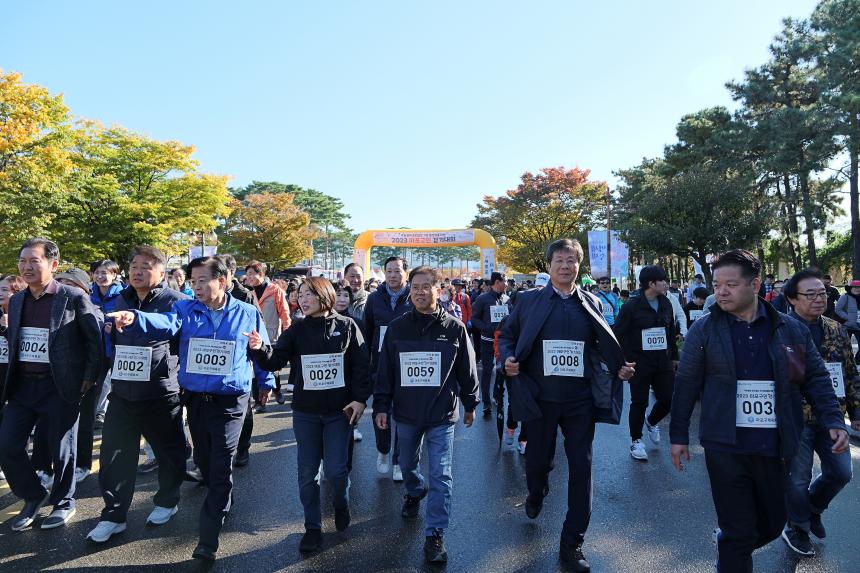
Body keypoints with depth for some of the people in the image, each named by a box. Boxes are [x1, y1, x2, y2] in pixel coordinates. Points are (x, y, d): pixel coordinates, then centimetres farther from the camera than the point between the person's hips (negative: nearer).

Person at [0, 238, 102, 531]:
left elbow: (96, 339, -9)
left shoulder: (74, 298, -12)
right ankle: (34, 496, 30)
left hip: (59, 386, -6)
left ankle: (63, 502, 28)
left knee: (61, 450, 6)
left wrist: (89, 378, -9)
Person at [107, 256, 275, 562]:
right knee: (203, 459, 19)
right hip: (195, 399, 3)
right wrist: (135, 319, -43)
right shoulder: (186, 309, -1)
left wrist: (265, 384, 14)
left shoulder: (248, 313, -3)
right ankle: (224, 502, 45)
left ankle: (208, 539, 4)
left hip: (230, 402, -3)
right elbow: (165, 323, -23)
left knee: (220, 467, -4)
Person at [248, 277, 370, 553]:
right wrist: (259, 349, -26)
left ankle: (342, 507, 32)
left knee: (336, 470, 0)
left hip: (339, 411, -2)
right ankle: (313, 527, 24)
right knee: (307, 472, 8)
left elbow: (361, 365, -3)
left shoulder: (346, 326, -3)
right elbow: (275, 361, -6)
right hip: (305, 411, 3)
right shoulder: (297, 330, 2)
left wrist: (360, 399, -8)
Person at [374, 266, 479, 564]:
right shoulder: (396, 327, -2)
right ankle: (415, 493, 54)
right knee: (408, 464, 23)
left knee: (440, 475, -2)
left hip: (442, 414, -3)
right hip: (406, 412, 3)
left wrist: (470, 405, 8)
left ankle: (435, 535, 10)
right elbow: (385, 370, 2)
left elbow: (467, 370, 2)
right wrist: (381, 406, 0)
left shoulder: (454, 328, -7)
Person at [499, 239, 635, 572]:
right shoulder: (529, 300, 1)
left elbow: (603, 347, 12)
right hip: (540, 399, -1)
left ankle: (572, 544, 21)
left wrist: (619, 368, -5)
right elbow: (507, 336, 7)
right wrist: (508, 359, -12)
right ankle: (536, 495, 51)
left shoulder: (592, 303, 6)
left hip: (581, 401, 1)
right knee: (537, 462, 14)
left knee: (581, 470, 4)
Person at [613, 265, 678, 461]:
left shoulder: (666, 304, 7)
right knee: (639, 403, 3)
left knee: (668, 399, 4)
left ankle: (651, 421, 36)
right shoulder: (632, 306, -10)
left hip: (662, 362, 5)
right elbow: (618, 334, -9)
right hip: (639, 363, -5)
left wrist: (673, 356, 17)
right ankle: (636, 441, 21)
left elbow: (671, 332, 17)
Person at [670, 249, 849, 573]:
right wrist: (679, 435, -1)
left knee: (773, 524, 18)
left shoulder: (791, 330, 2)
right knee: (739, 531, 3)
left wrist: (833, 421, -6)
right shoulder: (704, 330, -4)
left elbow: (816, 379, 8)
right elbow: (686, 385, -1)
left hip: (775, 448, 3)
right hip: (725, 448, -3)